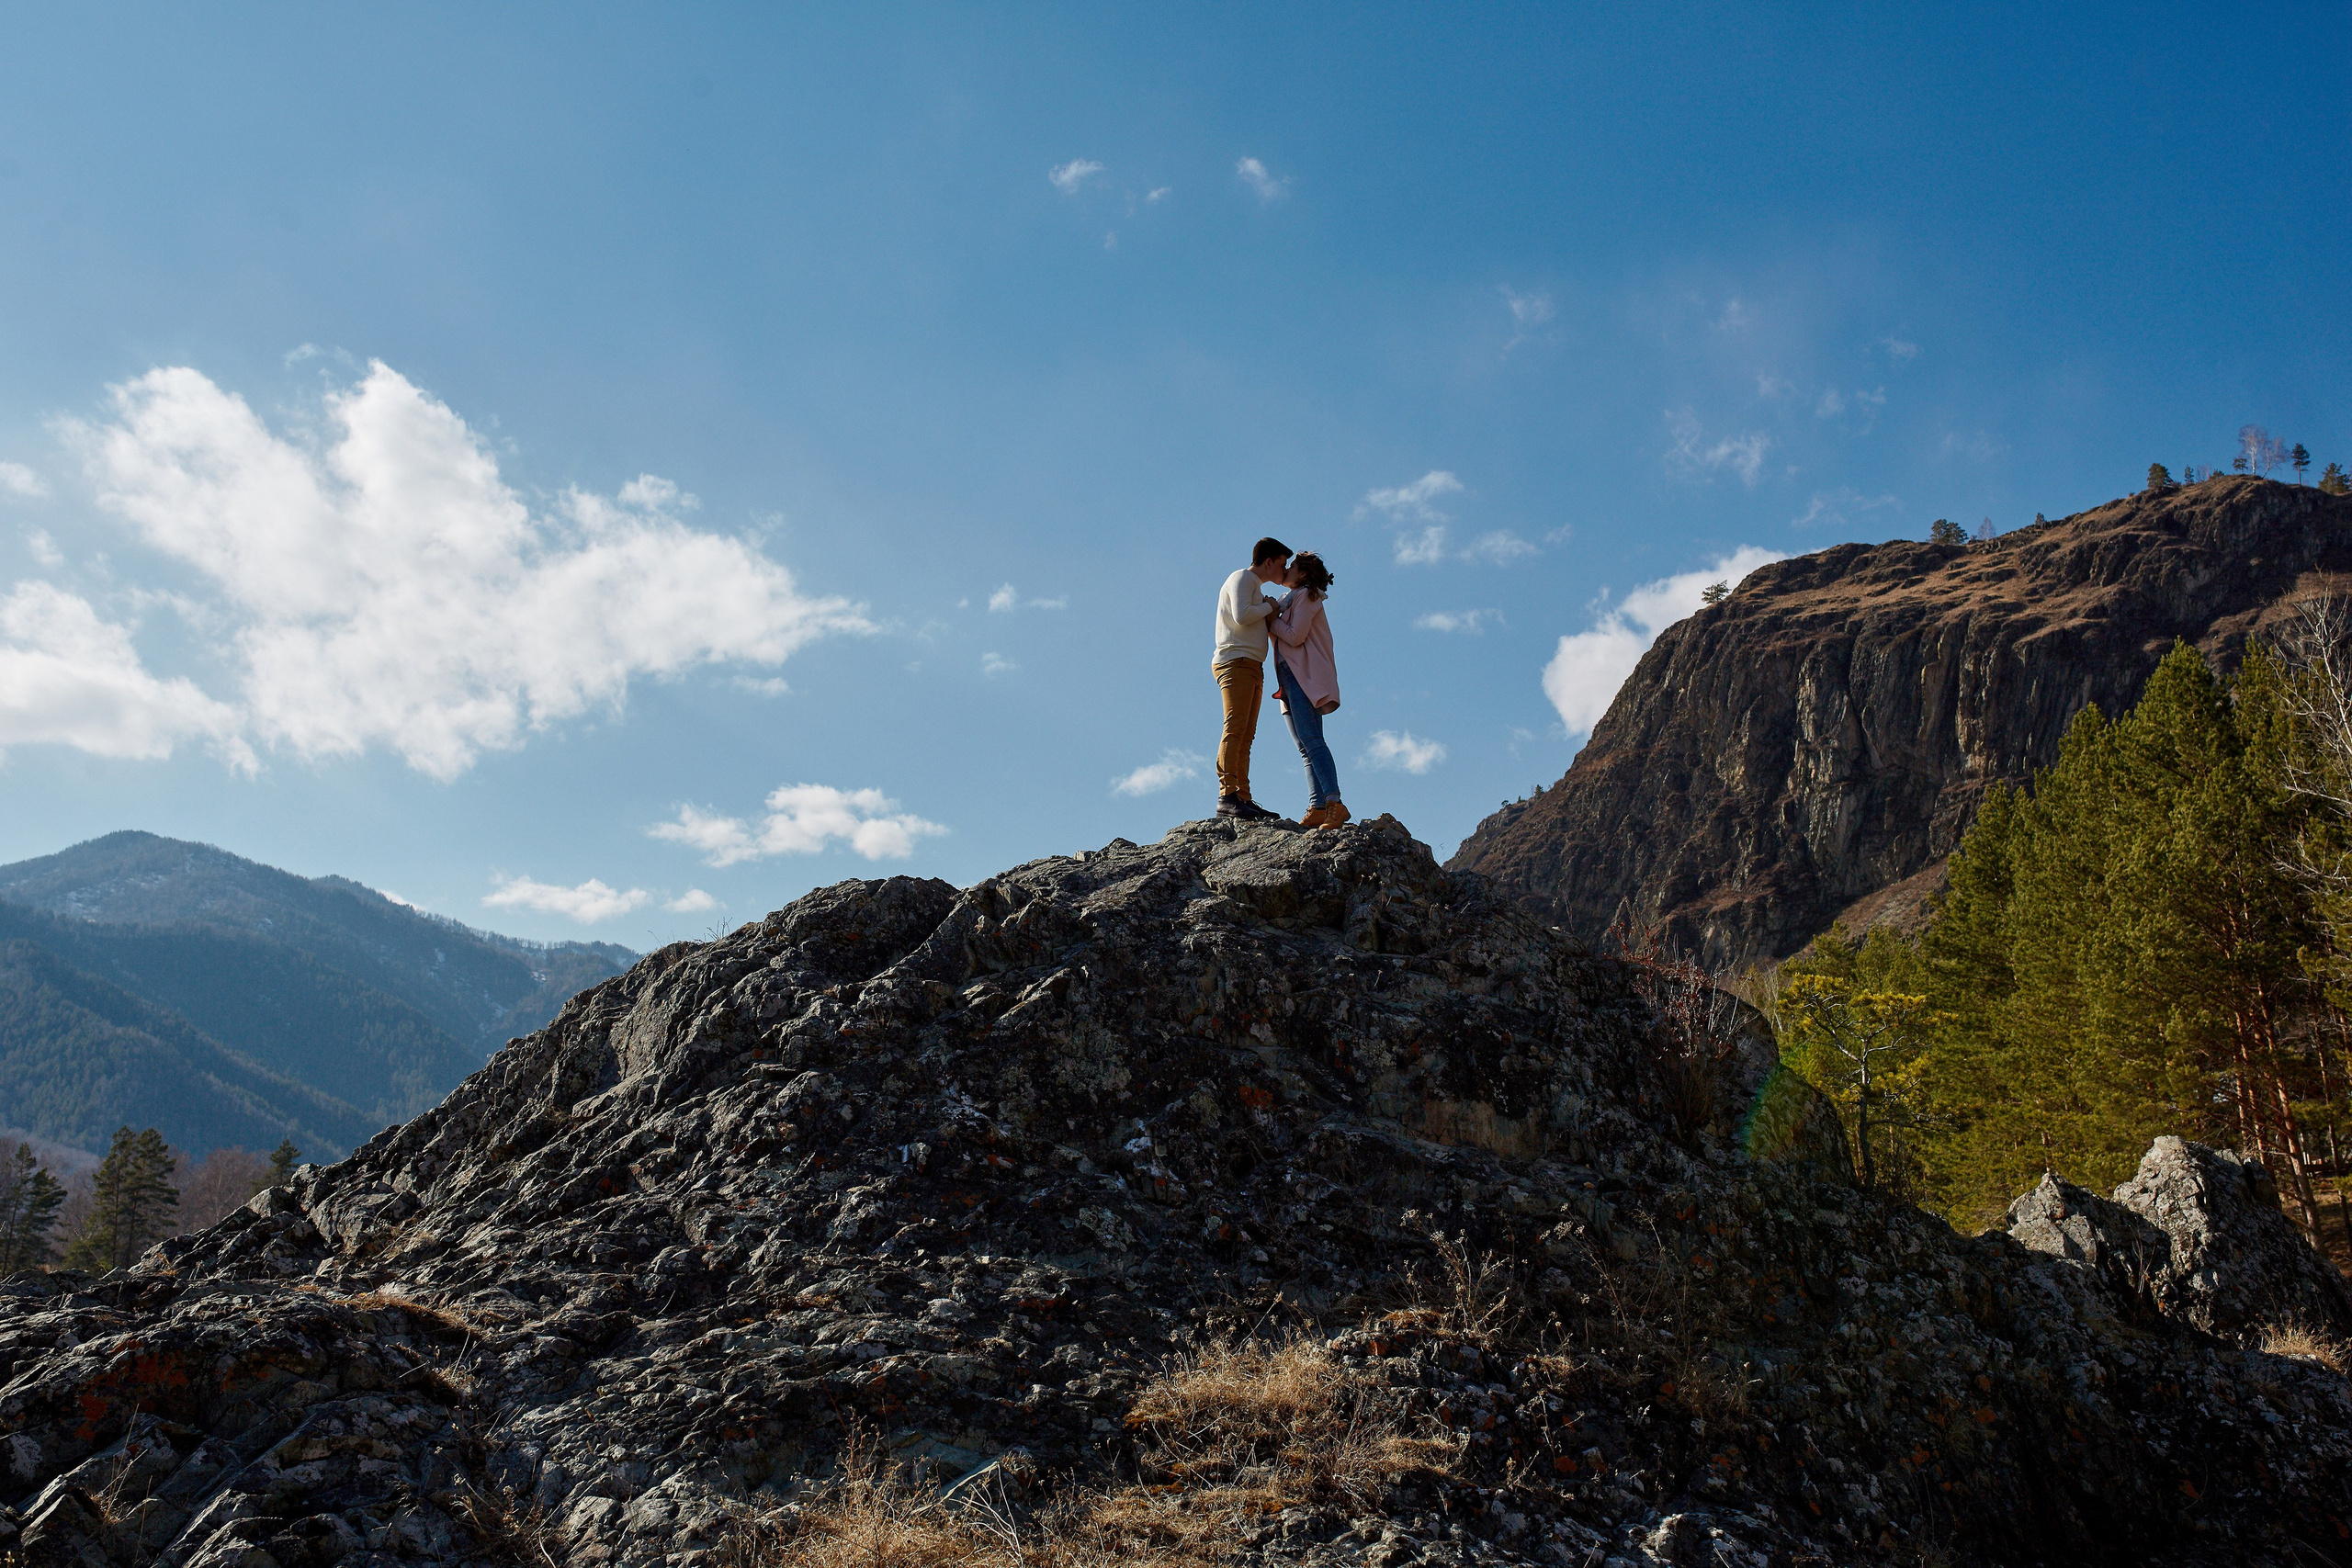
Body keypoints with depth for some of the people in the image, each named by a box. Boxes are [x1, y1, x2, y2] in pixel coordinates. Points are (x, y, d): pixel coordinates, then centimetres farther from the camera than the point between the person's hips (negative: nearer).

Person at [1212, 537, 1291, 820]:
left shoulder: (1255, 587, 31)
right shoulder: (1242, 578, 2)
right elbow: (1242, 615, -16)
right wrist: (1269, 606, -1)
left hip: (1252, 668, 10)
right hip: (1236, 661, -10)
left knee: (1245, 736, 0)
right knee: (1235, 728, -20)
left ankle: (1243, 800, -5)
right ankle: (1227, 796, -29)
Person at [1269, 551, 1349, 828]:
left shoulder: (1307, 595, 0)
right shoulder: (1290, 600, 28)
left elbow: (1295, 636, -11)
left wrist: (1271, 620, 1)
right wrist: (1273, 618, 9)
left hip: (1305, 676, -9)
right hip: (1291, 679, 9)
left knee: (1310, 740, -21)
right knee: (1305, 748, -2)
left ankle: (1334, 803, -30)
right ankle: (1317, 808, -11)